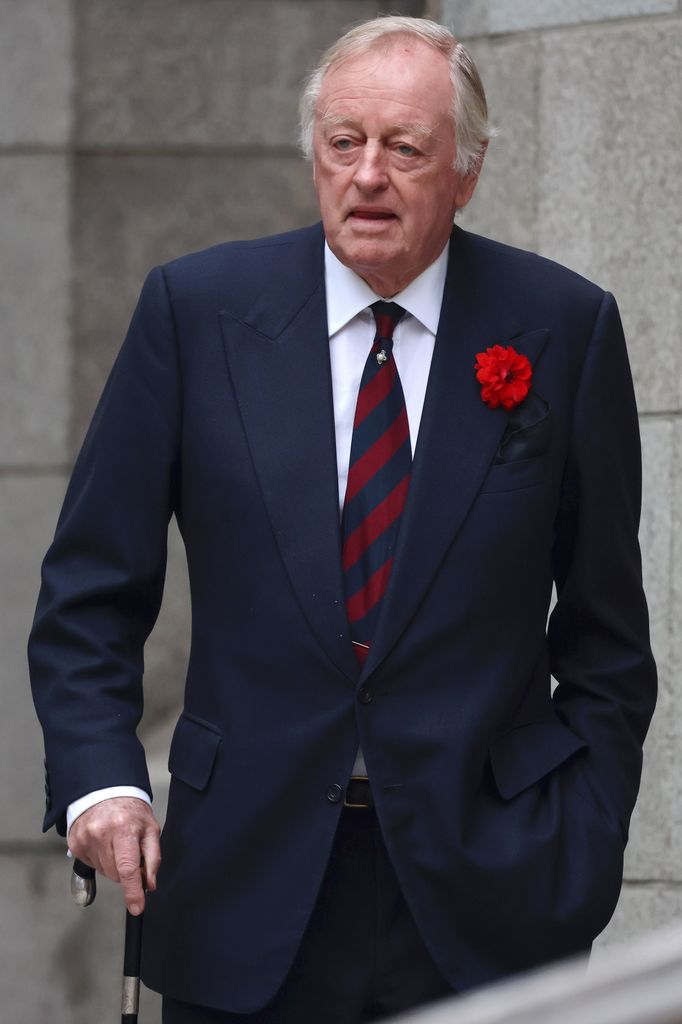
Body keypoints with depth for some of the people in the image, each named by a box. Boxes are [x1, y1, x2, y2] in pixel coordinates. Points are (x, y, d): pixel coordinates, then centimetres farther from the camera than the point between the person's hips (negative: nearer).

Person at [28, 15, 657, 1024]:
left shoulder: (563, 327, 1)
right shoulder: (197, 307, 2)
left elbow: (604, 630, 5)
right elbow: (92, 588, 5)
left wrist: (578, 862, -1)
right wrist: (99, 775, -9)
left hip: (485, 888, 0)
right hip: (245, 896, 0)